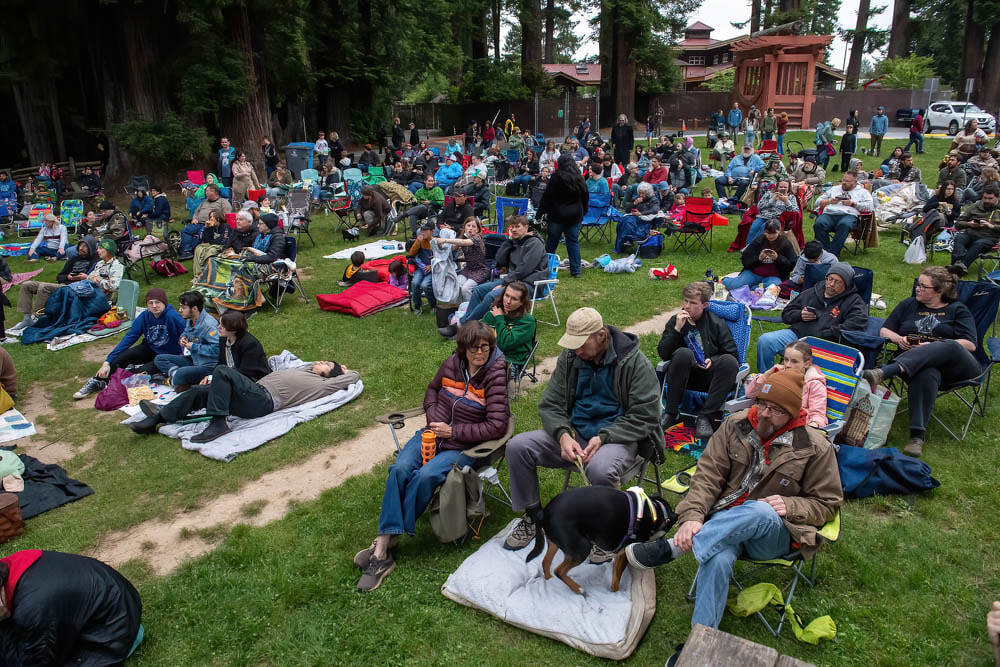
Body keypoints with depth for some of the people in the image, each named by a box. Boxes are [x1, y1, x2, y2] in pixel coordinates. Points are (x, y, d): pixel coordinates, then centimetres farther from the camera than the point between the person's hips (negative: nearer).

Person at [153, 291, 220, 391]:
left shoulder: (209, 324, -23)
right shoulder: (190, 320, 6)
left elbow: (217, 348, -32)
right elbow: (185, 331, 30)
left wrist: (194, 347, -19)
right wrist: (182, 338, 4)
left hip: (207, 365, -10)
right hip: (192, 359, 10)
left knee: (180, 375, -35)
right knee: (158, 359, 7)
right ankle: (175, 372, -17)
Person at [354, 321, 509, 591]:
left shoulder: (496, 376, -13)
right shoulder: (452, 364, 2)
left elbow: (496, 426, -17)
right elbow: (432, 390, 23)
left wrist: (452, 432, -16)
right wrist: (434, 419, 3)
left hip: (465, 446, -5)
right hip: (433, 433, 5)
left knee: (426, 475, -29)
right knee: (400, 468, -22)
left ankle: (387, 542, -12)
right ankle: (382, 546, -20)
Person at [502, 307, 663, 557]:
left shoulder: (634, 361, -11)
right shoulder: (570, 358, 4)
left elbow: (645, 415, -12)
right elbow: (549, 404, 5)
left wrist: (603, 438, -22)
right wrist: (563, 435, -17)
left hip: (617, 438, -5)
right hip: (574, 433, 5)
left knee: (600, 469, -40)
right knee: (517, 446, -15)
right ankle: (532, 517, 6)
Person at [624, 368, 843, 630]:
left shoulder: (815, 448, -1)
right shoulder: (735, 425, 4)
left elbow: (827, 503, 8)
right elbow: (708, 474, -1)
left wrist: (789, 506, -14)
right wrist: (693, 515, -19)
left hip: (774, 533, -1)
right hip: (725, 520, 1)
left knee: (760, 511, -39)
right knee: (717, 558, -36)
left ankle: (671, 548, -32)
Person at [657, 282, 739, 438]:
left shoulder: (716, 323, 3)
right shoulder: (675, 321, 6)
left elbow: (733, 354, 5)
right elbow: (663, 354, -3)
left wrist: (713, 360, -14)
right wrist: (677, 329, -14)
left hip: (710, 376, 0)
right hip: (684, 377, 0)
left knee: (729, 361, -30)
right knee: (683, 353, -32)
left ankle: (705, 417, -27)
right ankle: (670, 414, -23)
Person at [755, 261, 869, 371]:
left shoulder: (854, 301, 10)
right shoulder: (812, 292, 22)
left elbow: (858, 324, -10)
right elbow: (786, 314, 25)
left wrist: (825, 334, -17)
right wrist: (800, 315, 0)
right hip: (796, 333, 5)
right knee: (764, 340, -18)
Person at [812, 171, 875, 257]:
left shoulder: (862, 192, 22)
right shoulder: (834, 189, 33)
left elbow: (870, 206, 6)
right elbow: (818, 202, 27)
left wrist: (852, 203, 0)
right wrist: (830, 201, 8)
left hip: (849, 215, -2)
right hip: (829, 213, 2)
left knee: (844, 225, -40)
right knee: (819, 224, -33)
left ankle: (833, 253, -40)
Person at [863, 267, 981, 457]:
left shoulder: (957, 309, 14)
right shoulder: (908, 305, 23)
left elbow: (971, 345, 1)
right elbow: (884, 330, 20)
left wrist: (933, 347, -12)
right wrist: (898, 339, -3)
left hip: (957, 365, -1)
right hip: (920, 363, 1)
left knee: (949, 346, -39)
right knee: (926, 374, -40)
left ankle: (884, 373, -59)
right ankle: (917, 436, -48)